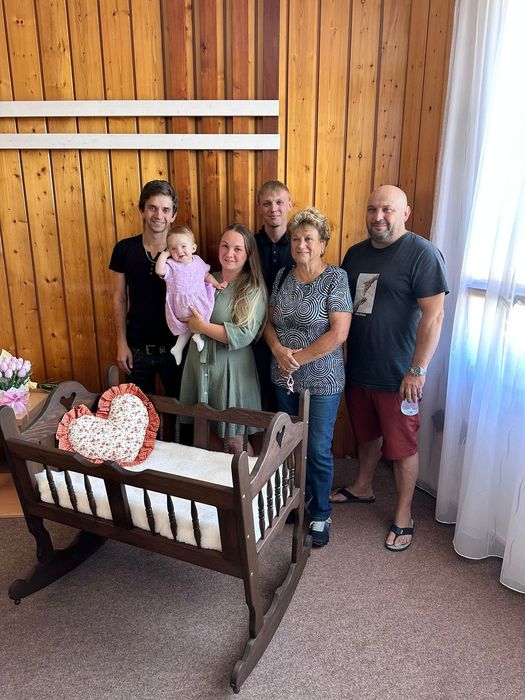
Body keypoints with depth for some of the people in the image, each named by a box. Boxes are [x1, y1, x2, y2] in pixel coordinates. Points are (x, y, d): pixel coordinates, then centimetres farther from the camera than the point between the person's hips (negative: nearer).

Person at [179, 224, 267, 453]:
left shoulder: (254, 290, -8)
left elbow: (244, 335, -18)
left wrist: (203, 326, -16)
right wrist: (186, 319, -6)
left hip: (231, 370, -5)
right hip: (198, 364, 5)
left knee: (235, 441, 5)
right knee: (209, 435, 15)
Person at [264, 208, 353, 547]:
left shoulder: (336, 278, -11)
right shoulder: (282, 276, 5)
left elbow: (338, 334, -18)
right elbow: (269, 322, 8)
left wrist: (298, 358, -17)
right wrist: (279, 350, -12)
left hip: (322, 380, -5)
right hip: (284, 378, 5)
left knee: (319, 450, 4)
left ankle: (321, 514, 25)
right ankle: (300, 496, 41)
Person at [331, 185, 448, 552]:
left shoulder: (423, 253, -13)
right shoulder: (356, 253, 7)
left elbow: (433, 316, -16)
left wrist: (417, 371, -19)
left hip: (396, 375, -6)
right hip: (358, 369, 6)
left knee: (402, 446, 8)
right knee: (367, 434, 23)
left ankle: (404, 515, 26)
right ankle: (364, 487, 44)